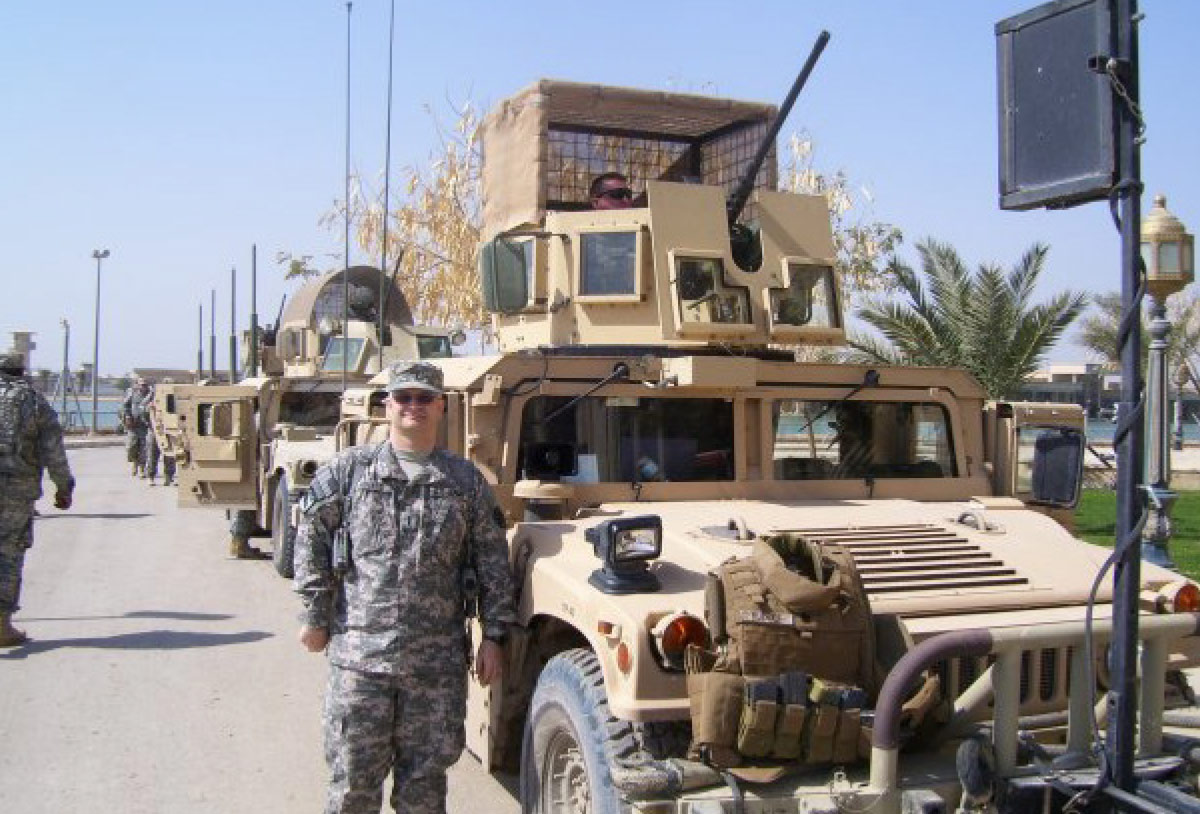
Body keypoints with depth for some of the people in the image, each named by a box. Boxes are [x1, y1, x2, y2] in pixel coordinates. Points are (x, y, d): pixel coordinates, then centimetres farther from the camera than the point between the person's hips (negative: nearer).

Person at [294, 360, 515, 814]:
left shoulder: (467, 481, 6)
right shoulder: (348, 470, 3)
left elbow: (492, 561, 7)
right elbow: (311, 537, 7)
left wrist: (494, 635, 3)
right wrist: (315, 615, 3)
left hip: (438, 659, 1)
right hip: (358, 652, -1)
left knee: (425, 775, 9)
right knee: (353, 774, 6)